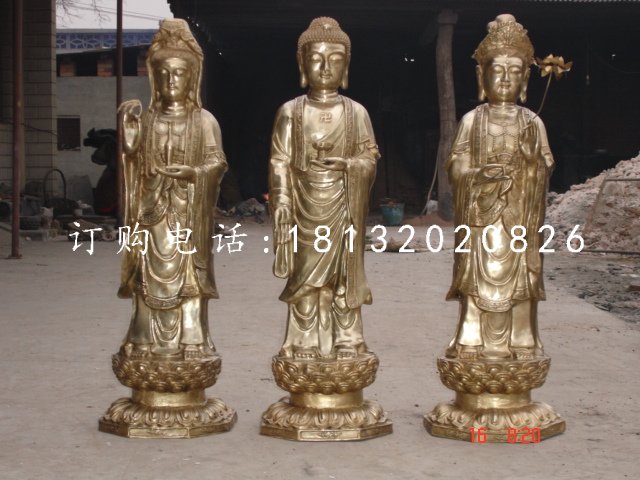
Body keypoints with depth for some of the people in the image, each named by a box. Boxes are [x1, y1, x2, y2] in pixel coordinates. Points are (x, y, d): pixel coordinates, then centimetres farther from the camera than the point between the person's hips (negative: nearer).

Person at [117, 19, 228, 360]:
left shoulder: (204, 120, 2)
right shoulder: (146, 118, 8)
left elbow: (217, 161, -1)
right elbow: (132, 161, 6)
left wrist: (193, 172, -18)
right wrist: (128, 130, -9)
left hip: (188, 211, -2)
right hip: (153, 207, 2)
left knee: (187, 273, -2)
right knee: (151, 273, 2)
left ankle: (190, 341, 4)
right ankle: (148, 341, 9)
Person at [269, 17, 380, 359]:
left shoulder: (356, 112, 3)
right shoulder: (290, 111, 1)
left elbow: (370, 157, 6)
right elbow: (280, 162, -1)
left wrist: (348, 164, -15)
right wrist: (281, 203, -10)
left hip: (343, 206, 1)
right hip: (306, 206, 0)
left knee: (344, 274, 4)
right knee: (305, 276, 3)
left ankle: (347, 344, 14)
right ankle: (305, 345, 13)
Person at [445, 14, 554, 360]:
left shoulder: (533, 122, 6)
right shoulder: (472, 120, 3)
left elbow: (545, 171, 5)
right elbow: (455, 166, 0)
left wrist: (532, 158, -15)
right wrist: (478, 175, -18)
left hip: (519, 216, 1)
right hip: (481, 214, -1)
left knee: (518, 278, 1)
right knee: (479, 277, -2)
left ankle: (519, 343, 9)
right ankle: (473, 343, 6)